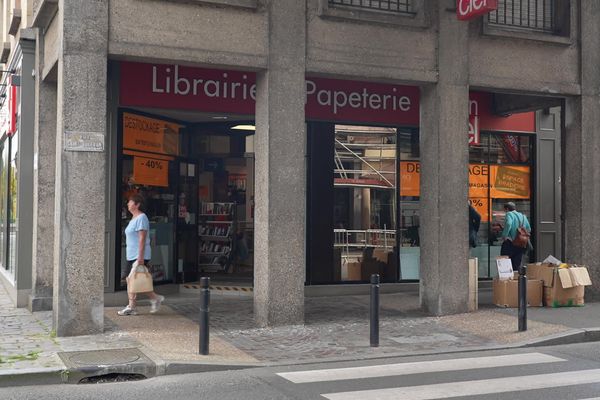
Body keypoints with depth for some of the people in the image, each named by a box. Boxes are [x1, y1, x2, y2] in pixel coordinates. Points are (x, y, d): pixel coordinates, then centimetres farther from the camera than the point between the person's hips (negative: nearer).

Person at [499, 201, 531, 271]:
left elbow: (508, 224, -24)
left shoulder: (509, 214, -4)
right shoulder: (523, 216, 16)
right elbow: (529, 229, 14)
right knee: (516, 266, 10)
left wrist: (504, 235, -17)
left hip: (510, 243, -6)